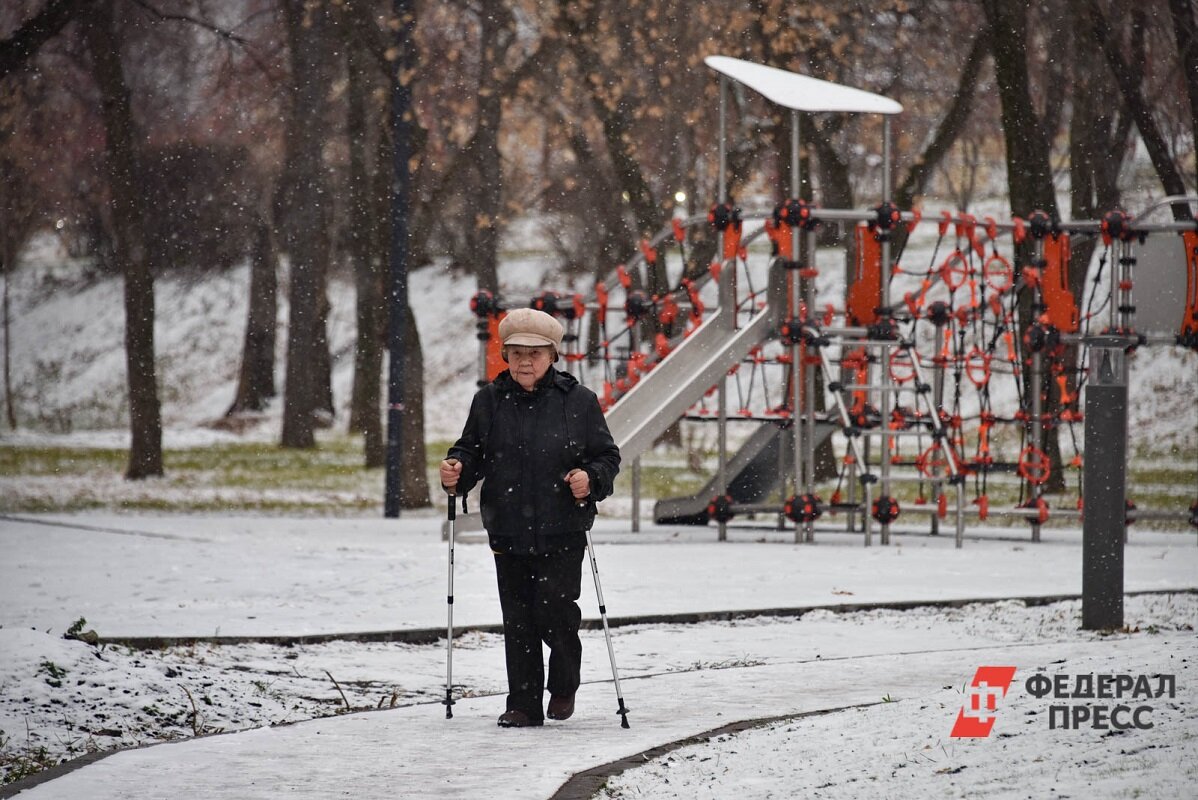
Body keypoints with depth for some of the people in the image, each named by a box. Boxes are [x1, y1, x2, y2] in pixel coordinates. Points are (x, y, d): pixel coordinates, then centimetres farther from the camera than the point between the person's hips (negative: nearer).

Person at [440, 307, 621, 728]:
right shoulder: (489, 401, 8)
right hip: (508, 531, 3)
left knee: (554, 612, -10)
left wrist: (591, 479, -15)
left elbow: (607, 456, 5)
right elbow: (472, 451, 12)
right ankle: (524, 705, 11)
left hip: (562, 532, -3)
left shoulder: (578, 401, 1)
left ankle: (564, 685, 17)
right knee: (517, 620, 3)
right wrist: (456, 469, -9)